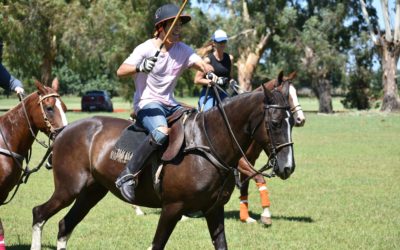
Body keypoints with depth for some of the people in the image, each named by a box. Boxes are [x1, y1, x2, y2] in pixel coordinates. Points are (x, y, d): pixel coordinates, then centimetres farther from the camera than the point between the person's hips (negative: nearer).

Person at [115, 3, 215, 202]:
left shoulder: (183, 50, 7)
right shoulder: (146, 49, -9)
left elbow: (202, 65, -7)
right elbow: (121, 71, -19)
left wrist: (211, 73, -31)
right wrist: (140, 67, -39)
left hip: (170, 104, 7)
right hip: (146, 103, -7)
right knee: (161, 132, -36)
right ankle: (128, 175, -27)